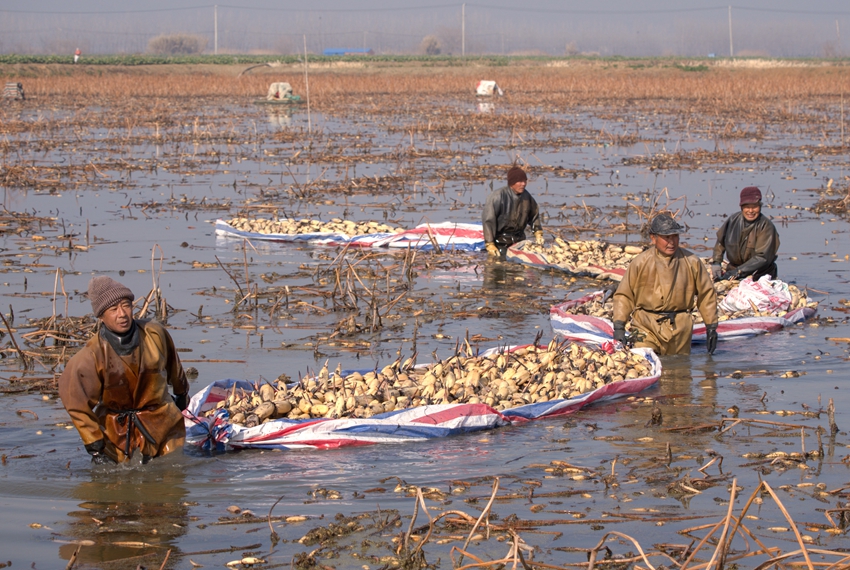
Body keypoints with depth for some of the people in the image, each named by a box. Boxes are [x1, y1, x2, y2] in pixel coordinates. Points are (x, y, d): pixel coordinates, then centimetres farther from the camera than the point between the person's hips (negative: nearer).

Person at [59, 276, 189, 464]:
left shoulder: (156, 334, -12)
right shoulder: (91, 356, -22)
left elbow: (173, 365, 11)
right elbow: (78, 406, -14)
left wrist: (181, 394, 27)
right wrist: (95, 448, -13)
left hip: (162, 423, 2)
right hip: (117, 432, -2)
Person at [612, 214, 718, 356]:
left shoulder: (691, 262, 3)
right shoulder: (640, 263, -2)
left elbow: (706, 294, 12)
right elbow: (624, 295, 2)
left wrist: (711, 326, 11)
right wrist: (619, 326, -8)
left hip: (679, 329, 2)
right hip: (646, 326, -2)